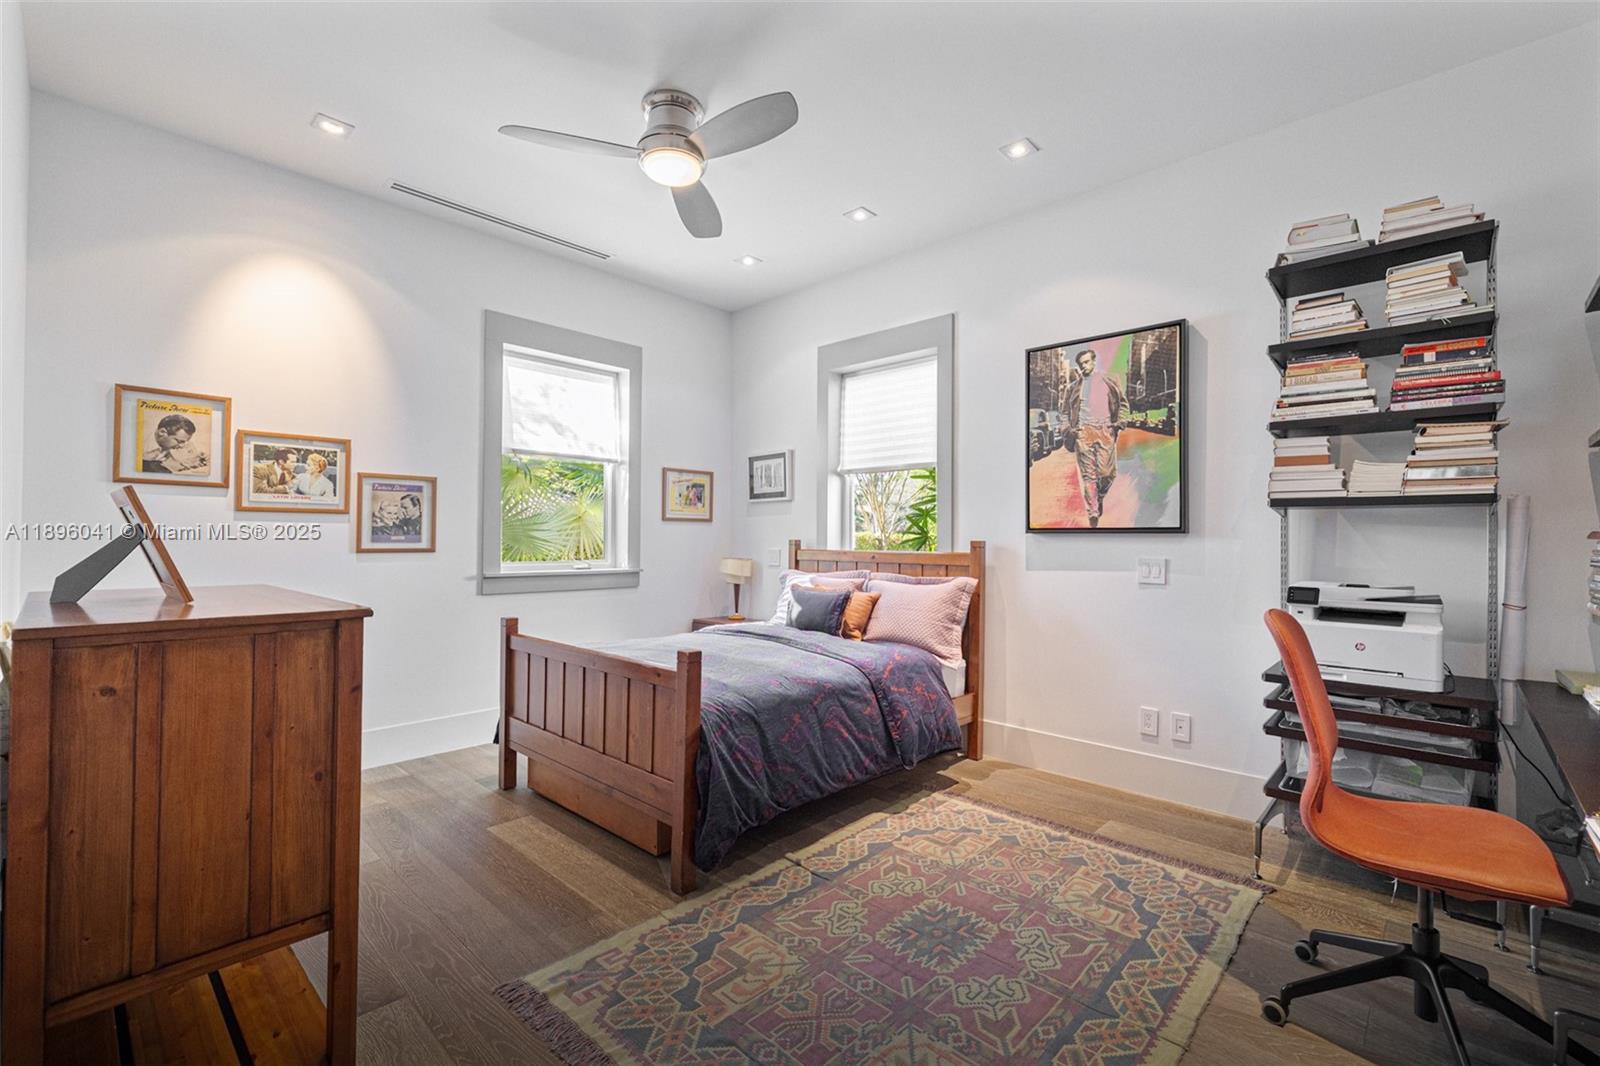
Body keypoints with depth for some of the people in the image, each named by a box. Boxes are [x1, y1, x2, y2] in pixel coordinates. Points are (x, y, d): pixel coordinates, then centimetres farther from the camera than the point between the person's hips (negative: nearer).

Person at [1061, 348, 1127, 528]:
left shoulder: (1107, 381, 12)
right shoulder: (1074, 387, 16)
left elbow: (1122, 403, 15)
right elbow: (1066, 410, 21)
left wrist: (1118, 423, 2)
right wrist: (1069, 429, 7)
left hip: (1105, 431, 0)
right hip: (1083, 432, 0)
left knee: (1107, 472, -6)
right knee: (1088, 474, -6)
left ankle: (1100, 497, 24)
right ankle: (1092, 514, -7)